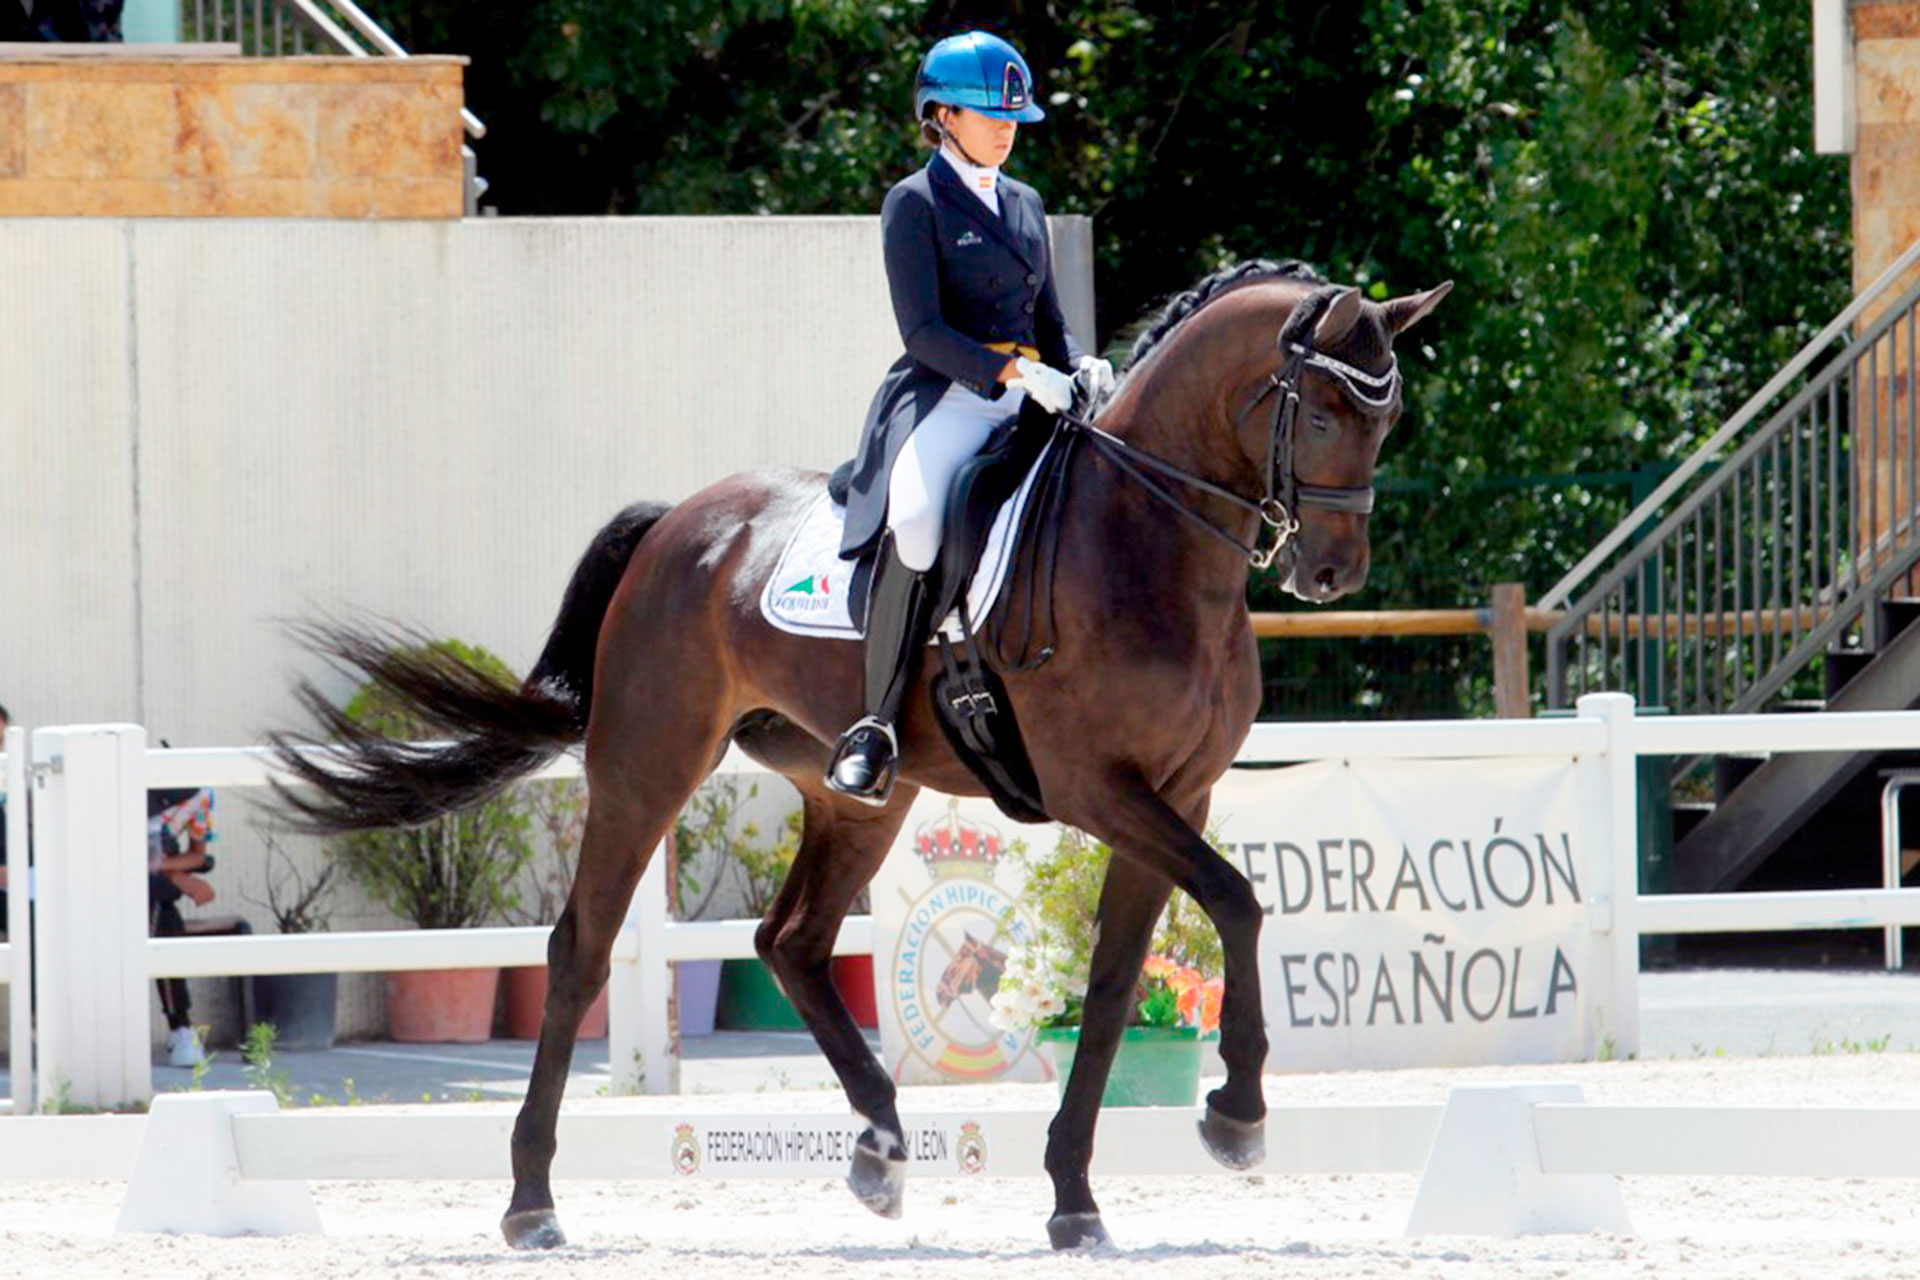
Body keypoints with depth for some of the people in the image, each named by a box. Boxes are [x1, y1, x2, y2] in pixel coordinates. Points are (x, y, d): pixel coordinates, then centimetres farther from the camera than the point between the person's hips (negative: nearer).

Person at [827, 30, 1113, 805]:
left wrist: (1081, 366, 1)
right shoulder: (915, 203, 2)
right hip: (944, 396, -7)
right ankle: (875, 727, -29)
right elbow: (922, 329, -9)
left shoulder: (1025, 204, 22)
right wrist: (1011, 373, -21)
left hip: (1030, 396, 7)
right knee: (915, 516, -35)